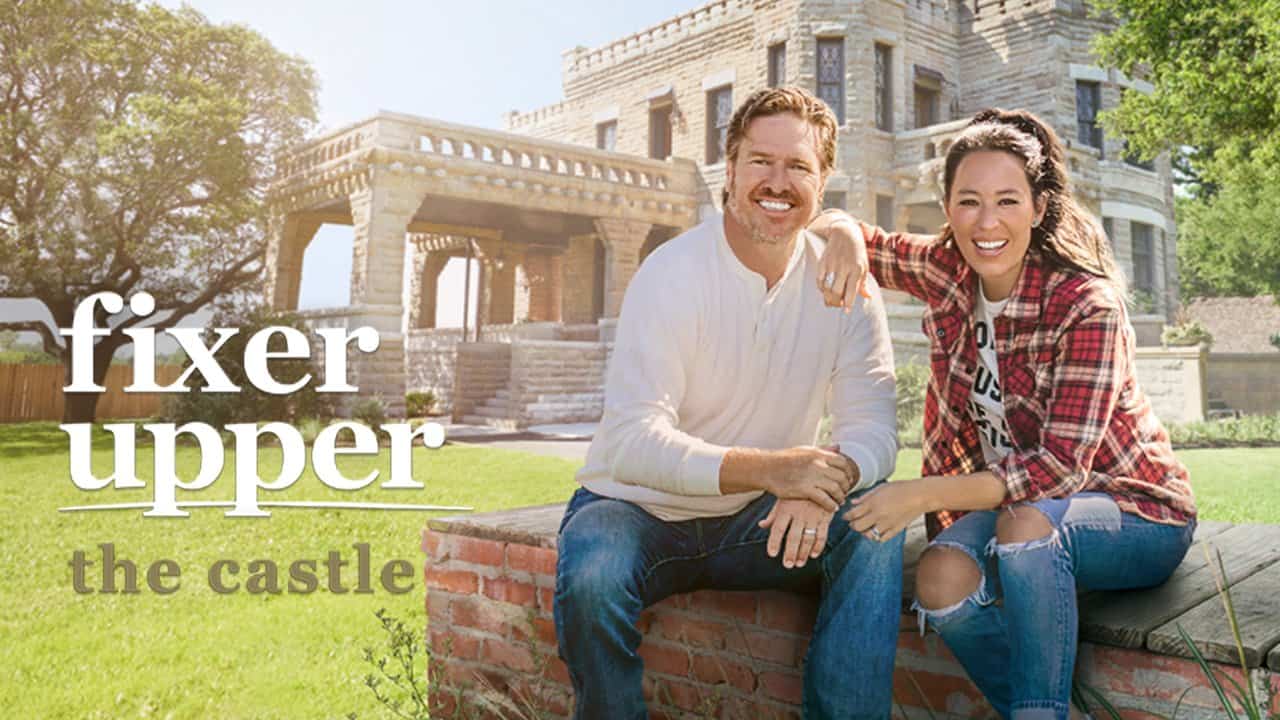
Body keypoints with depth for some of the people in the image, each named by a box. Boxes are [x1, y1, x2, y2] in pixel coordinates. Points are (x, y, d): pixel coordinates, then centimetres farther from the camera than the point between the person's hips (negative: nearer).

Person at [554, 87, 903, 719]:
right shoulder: (672, 274, -16)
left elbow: (874, 432, -10)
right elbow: (632, 441, -25)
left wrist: (822, 483, -33)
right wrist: (768, 469, -38)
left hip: (753, 522, 3)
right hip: (641, 511, -2)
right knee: (590, 584, -32)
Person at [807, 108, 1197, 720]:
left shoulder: (1087, 304, -22)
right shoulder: (946, 271, -6)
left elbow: (1060, 468, -27)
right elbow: (858, 241, 7)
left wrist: (922, 495, -34)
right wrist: (845, 231, -18)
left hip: (1134, 514, -4)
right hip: (1006, 502, 4)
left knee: (1026, 520, -37)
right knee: (941, 577, -28)